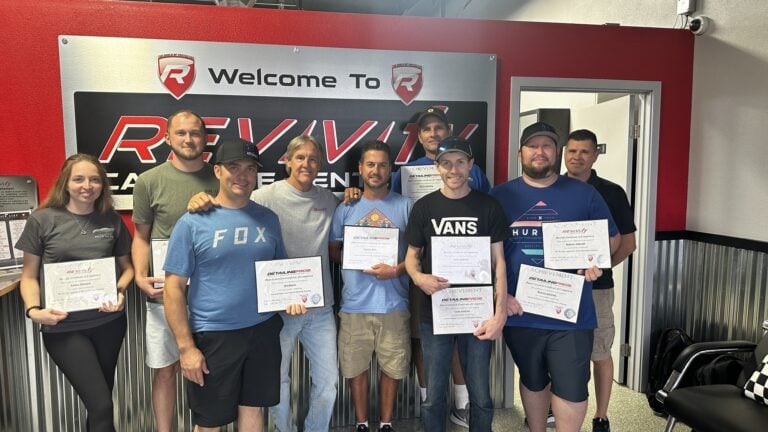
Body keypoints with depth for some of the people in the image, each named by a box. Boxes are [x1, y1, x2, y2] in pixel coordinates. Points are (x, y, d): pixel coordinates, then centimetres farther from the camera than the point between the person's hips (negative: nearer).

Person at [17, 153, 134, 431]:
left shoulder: (112, 220, 3)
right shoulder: (42, 220, -5)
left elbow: (126, 267, 12)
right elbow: (29, 275, 1)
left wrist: (120, 291, -7)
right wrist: (34, 310, -15)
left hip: (109, 322, 3)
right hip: (63, 327, -3)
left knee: (99, 400, 17)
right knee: (101, 405, -8)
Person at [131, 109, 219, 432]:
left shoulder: (220, 179, 1)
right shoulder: (150, 181, -2)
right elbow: (141, 236, 4)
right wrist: (140, 277, -9)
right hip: (165, 294, -1)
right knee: (164, 370, 11)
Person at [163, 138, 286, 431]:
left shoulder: (268, 219, 4)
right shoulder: (192, 223, -9)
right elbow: (174, 288, -9)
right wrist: (186, 347, -12)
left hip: (263, 330, 3)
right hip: (213, 335, -3)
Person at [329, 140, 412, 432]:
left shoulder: (405, 206, 3)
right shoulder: (346, 208, 6)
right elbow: (333, 250, 8)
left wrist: (396, 269, -15)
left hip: (394, 304, 0)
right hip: (355, 304, 1)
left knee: (392, 367, 10)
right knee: (356, 368, 10)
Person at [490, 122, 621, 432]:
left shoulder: (583, 193, 1)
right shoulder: (500, 195, 1)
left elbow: (612, 238, 9)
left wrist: (597, 262, -12)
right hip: (520, 313, 1)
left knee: (571, 389, 6)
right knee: (533, 382, 20)